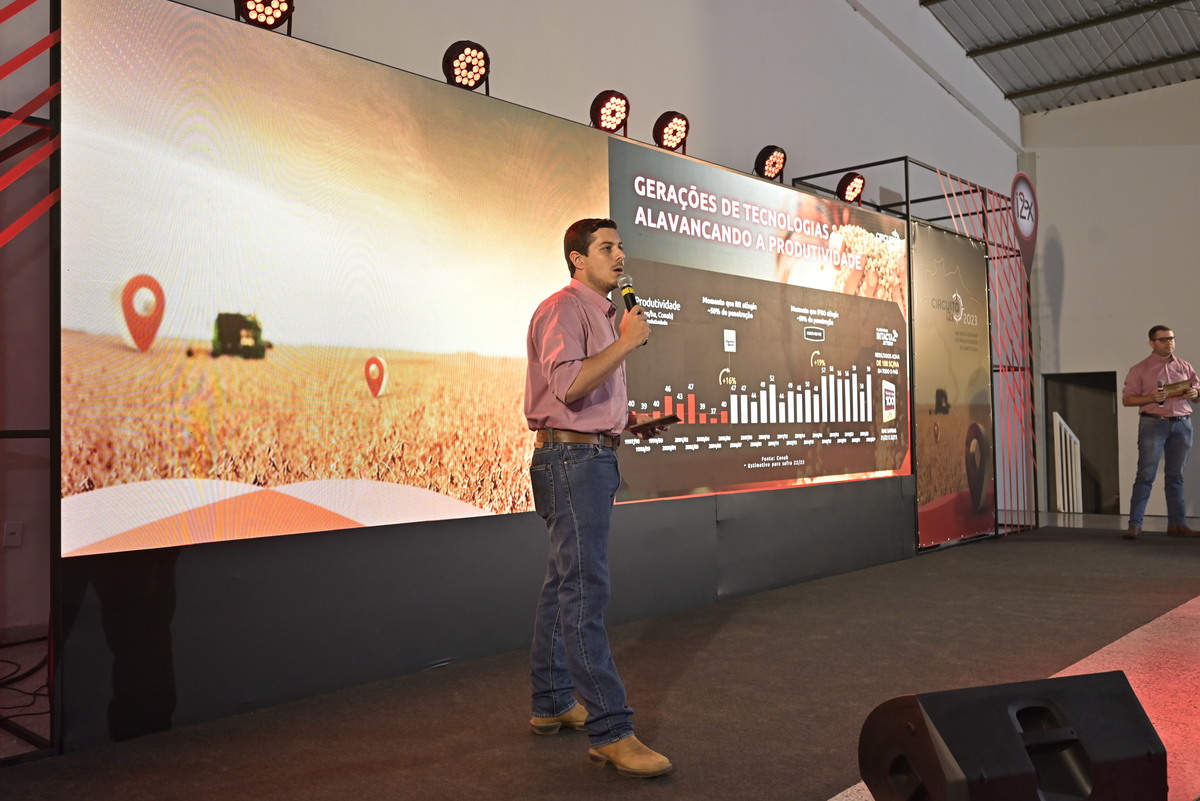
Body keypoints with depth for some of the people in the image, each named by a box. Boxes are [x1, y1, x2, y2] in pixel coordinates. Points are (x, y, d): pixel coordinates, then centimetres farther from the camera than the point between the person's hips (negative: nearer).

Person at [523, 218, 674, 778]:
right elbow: (568, 384, -25)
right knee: (585, 591, -11)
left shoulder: (601, 313, 22)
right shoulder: (563, 308, -10)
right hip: (571, 459, -10)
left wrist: (631, 420, 13)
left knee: (565, 585, 14)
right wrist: (627, 341, -19)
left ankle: (552, 704, 24)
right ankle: (610, 731, -9)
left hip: (594, 458, 10)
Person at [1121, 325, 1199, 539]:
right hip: (1153, 424, -4)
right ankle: (1134, 524, -8)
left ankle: (1177, 523, 11)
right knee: (1146, 475, -8)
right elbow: (1127, 398, 0)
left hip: (1182, 424, 4)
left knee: (1176, 476, 6)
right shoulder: (1140, 369, 3)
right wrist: (1151, 398, -17)